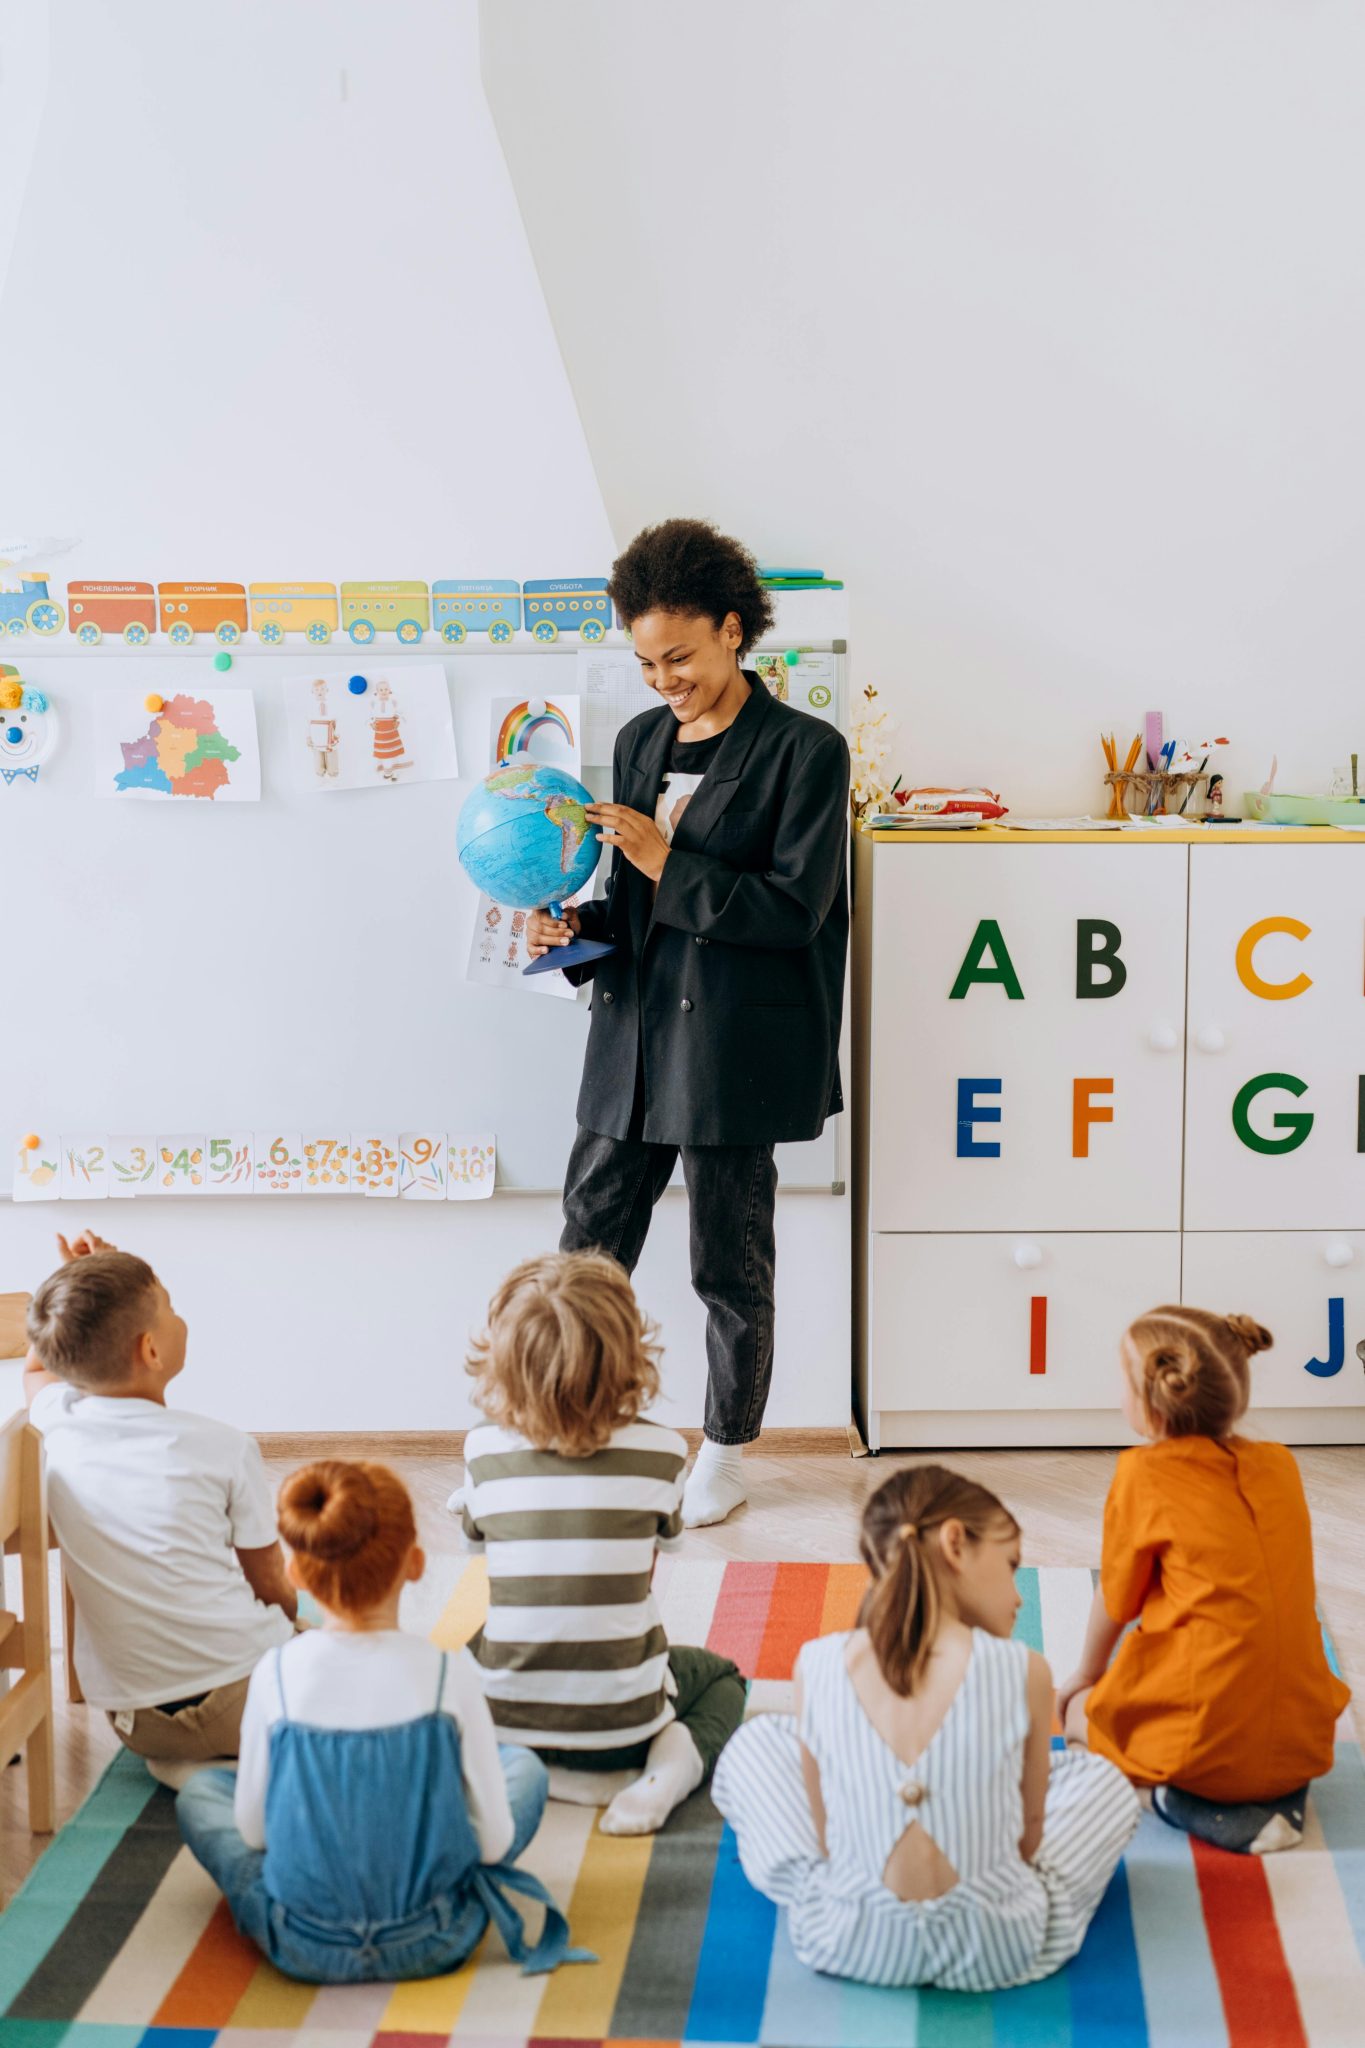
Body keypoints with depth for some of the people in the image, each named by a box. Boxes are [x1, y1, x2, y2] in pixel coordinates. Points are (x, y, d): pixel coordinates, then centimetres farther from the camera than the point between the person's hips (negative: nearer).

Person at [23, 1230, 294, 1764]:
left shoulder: (59, 1424, -5)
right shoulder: (224, 1449, -15)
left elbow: (39, 1366, 23)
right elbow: (270, 1588, -4)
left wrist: (73, 1290, 8)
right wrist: (295, 1614, 18)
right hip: (245, 1695, -6)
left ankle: (187, 1763, 18)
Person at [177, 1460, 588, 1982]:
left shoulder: (276, 1675, -15)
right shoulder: (449, 1673, -17)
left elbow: (253, 1831, -3)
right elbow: (495, 1841, -9)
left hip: (304, 1950, 1)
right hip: (434, 1943, 0)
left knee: (200, 1791, 24)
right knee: (525, 1765, 22)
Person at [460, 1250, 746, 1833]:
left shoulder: (484, 1449, -7)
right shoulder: (661, 1451, -11)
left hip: (504, 1722, 2)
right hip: (622, 1725, -1)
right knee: (719, 1677, 32)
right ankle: (666, 1773, -1)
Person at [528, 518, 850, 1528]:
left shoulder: (804, 750, -6)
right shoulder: (641, 742, 14)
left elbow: (795, 908, -13)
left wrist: (670, 864, -16)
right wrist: (578, 927, -1)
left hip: (734, 1045, -6)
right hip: (634, 1033, 6)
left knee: (731, 1262, 6)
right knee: (587, 1248, 8)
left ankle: (727, 1455, 24)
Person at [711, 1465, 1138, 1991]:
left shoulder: (818, 1665, -11)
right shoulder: (1022, 1672, -15)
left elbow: (825, 1835, -2)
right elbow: (1029, 1832, -3)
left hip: (846, 1945, 1)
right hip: (998, 1955, -1)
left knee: (755, 1742, 26)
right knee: (1102, 1777, 27)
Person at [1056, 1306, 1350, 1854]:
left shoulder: (1144, 1473, -10)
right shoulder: (1281, 1464, 5)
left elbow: (1116, 1601, 3)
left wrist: (1085, 1677, 22)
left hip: (1210, 1746, -5)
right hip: (1305, 1742, 6)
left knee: (1074, 1710, 21)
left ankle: (1190, 1804, -3)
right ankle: (1280, 1795, 9)